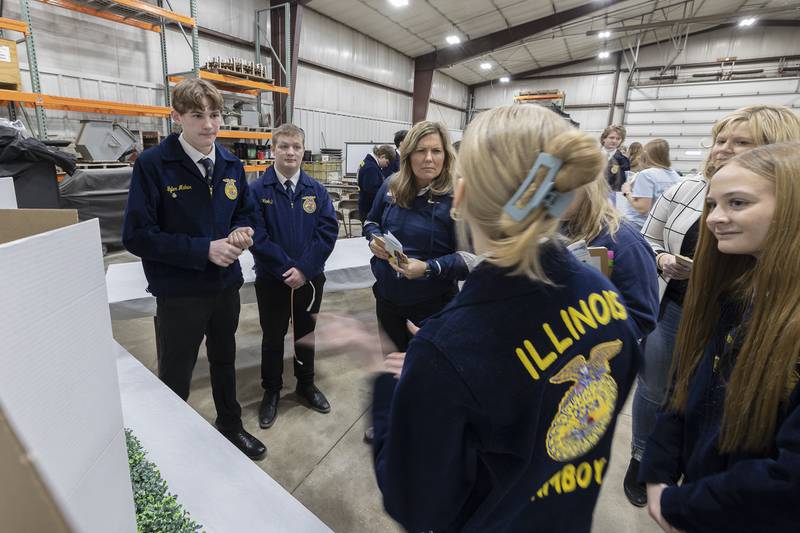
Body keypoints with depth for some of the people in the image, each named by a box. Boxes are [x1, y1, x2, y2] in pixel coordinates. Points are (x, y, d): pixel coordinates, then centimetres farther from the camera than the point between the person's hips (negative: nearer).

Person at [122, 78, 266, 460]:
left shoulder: (231, 165, 2)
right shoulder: (152, 164, -15)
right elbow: (136, 236, -17)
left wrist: (241, 232, -11)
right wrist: (204, 249, -24)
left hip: (226, 285, 6)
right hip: (179, 293, -5)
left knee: (224, 361, 24)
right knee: (175, 378, 12)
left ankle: (230, 425, 47)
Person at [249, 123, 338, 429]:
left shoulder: (316, 191, -2)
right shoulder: (257, 191, -8)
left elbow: (329, 230, -8)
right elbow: (257, 236, -14)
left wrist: (304, 269, -17)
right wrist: (286, 268, -18)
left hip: (310, 278, 2)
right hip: (271, 280, -2)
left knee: (306, 334, 18)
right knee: (273, 338, 14)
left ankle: (306, 384, 39)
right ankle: (271, 391, 34)